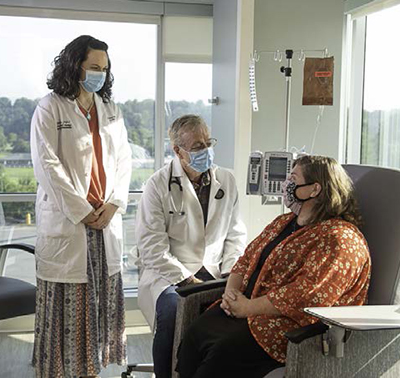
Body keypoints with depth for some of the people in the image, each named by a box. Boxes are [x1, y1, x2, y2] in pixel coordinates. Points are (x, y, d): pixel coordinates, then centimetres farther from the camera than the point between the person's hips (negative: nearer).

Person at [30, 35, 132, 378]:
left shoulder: (111, 110, 14)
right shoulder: (50, 108, -3)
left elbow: (124, 160, 11)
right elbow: (48, 165, -10)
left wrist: (114, 204, -3)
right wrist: (82, 211, -13)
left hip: (107, 220, 5)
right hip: (66, 220, -5)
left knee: (102, 295, 7)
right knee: (67, 298, -2)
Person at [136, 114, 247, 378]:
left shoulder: (226, 181, 11)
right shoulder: (159, 185, -2)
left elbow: (236, 235, 14)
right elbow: (152, 247, -8)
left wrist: (230, 274, -2)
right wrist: (187, 280, -15)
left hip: (215, 273, 3)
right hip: (169, 274, -3)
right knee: (173, 311, -33)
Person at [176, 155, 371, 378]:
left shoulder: (339, 239, -12)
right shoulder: (283, 222, 20)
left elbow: (306, 297, -23)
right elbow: (246, 260, 22)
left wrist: (248, 308, -17)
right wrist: (232, 291, 0)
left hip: (292, 326, -8)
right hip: (247, 310, 8)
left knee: (226, 351, -28)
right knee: (197, 333, -16)